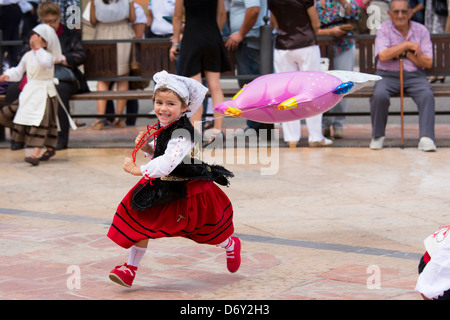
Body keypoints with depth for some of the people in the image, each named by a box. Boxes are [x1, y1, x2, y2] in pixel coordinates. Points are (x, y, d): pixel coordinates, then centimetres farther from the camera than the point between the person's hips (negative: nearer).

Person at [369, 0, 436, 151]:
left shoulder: (421, 30, 5)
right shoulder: (384, 29, 2)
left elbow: (428, 62, -1)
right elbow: (383, 56, -15)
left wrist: (405, 53, -10)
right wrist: (407, 45, -12)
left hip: (414, 76, 1)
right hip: (388, 75, -1)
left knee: (427, 95, -30)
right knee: (380, 95, -31)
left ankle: (426, 139, -33)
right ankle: (378, 136, -10)